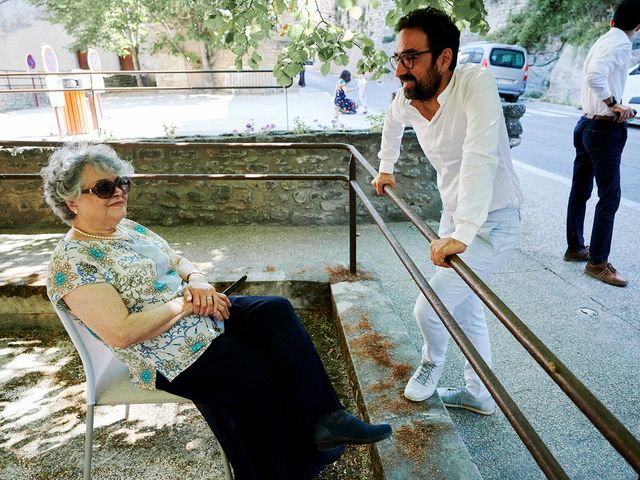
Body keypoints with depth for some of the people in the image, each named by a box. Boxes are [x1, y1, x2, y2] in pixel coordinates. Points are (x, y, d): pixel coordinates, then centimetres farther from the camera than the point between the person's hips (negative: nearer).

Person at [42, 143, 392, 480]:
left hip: (199, 314, 8)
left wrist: (196, 281, -6)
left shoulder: (129, 228, 12)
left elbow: (179, 261, 17)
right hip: (169, 355, -8)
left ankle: (323, 418, -9)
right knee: (257, 371, -20)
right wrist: (185, 304, -17)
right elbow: (121, 334, -23)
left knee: (277, 311, -10)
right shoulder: (71, 262, -14)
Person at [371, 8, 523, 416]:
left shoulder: (476, 83, -27)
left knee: (429, 309, -9)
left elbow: (479, 158, -40)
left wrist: (461, 235, -47)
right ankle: (480, 395, 38)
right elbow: (393, 121, 19)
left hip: (491, 225, -7)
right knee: (467, 309, 18)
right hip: (455, 218, 8)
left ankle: (432, 362, 27)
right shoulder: (407, 98, -6)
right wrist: (386, 168, 27)